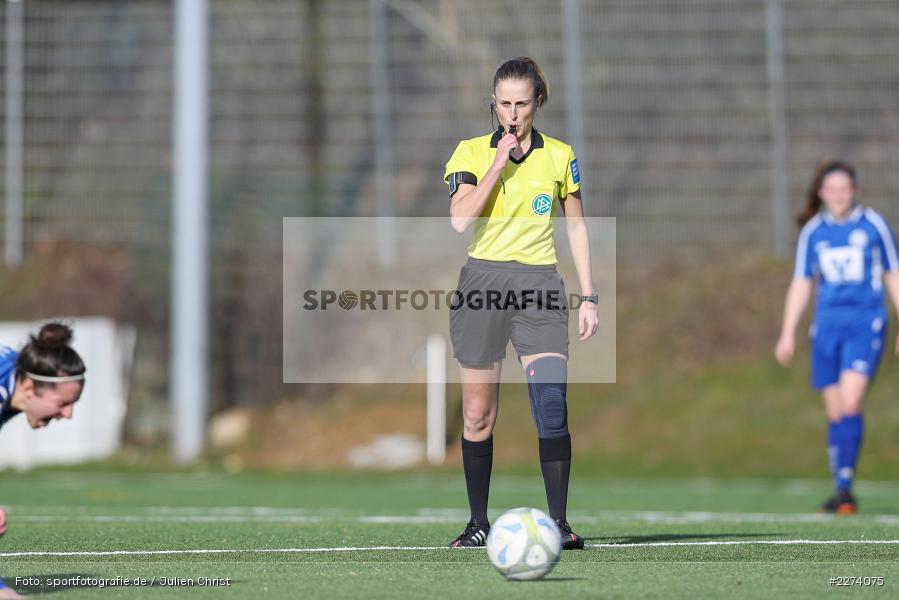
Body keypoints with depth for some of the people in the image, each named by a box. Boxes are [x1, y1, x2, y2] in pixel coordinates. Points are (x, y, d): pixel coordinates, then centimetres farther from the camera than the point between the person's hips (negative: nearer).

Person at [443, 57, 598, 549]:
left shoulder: (560, 156, 8)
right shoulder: (472, 152, 3)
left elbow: (576, 227, 14)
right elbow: (460, 219, -12)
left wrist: (588, 296, 8)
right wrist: (500, 162, -12)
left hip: (539, 287, 0)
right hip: (482, 285, 0)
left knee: (551, 406, -15)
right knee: (478, 416, 4)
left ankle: (558, 522, -13)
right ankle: (478, 522, 16)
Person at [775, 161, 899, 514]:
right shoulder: (812, 232, 8)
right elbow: (801, 285, 14)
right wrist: (788, 334, 8)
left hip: (866, 325, -3)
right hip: (827, 326, 3)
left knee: (850, 404, -18)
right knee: (835, 412, 4)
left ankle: (845, 487, -18)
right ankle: (841, 494, 11)